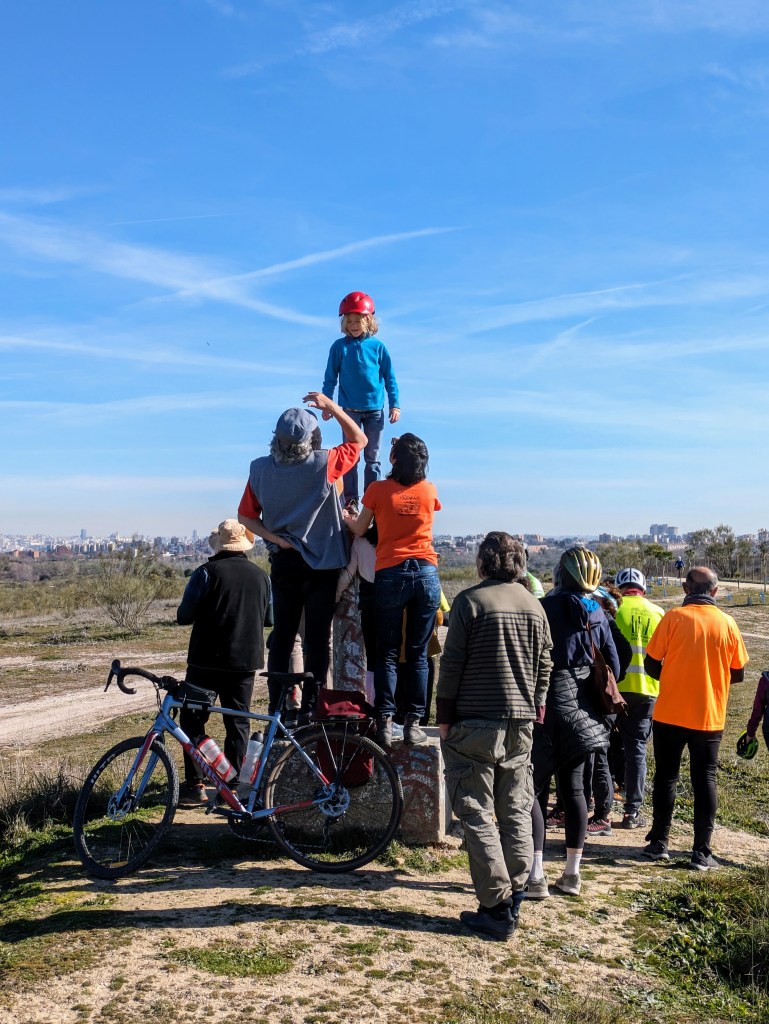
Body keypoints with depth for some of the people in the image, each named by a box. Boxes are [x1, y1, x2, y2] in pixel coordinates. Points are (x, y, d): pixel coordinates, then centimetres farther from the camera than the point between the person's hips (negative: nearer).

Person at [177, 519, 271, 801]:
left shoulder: (207, 572, -11)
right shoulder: (261, 576, 4)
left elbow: (184, 616, -10)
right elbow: (268, 619, 13)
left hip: (207, 661, -4)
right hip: (246, 661, 4)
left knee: (193, 718, 7)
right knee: (238, 722, 11)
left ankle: (195, 783, 6)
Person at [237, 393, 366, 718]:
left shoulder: (260, 469, -5)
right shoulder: (323, 464, -14)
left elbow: (245, 515, 2)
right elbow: (359, 439, 3)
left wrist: (274, 537, -4)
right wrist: (331, 406, 3)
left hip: (283, 562, 3)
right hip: (322, 563, -3)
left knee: (282, 636, 11)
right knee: (317, 638, 4)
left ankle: (277, 708, 13)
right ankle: (310, 709, 7)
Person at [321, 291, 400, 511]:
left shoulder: (377, 346, -1)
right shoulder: (339, 346, -2)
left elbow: (389, 377, 3)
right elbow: (330, 378, 3)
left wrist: (395, 404, -1)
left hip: (375, 410, 0)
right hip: (350, 409, 0)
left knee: (373, 457, 7)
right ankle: (350, 500, 7)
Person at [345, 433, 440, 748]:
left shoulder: (379, 489, -4)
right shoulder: (429, 491, 2)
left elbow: (359, 529, 8)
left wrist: (346, 517, 30)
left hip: (390, 574, -2)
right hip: (426, 574, 2)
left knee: (387, 653, 6)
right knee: (418, 654, 8)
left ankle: (384, 722, 3)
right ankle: (413, 723, 9)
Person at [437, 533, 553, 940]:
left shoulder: (470, 600, -9)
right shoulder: (534, 605, 8)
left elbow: (452, 664, -10)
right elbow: (544, 666, 10)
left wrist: (444, 716, -2)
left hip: (475, 723, -5)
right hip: (521, 723, 6)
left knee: (478, 815, 1)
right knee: (516, 812, 13)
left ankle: (497, 909, 1)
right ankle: (513, 899, 19)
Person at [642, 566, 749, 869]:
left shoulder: (674, 617, -9)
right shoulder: (727, 624, -2)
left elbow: (651, 664, -7)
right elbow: (737, 674, 4)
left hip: (670, 715, -1)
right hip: (710, 718, 2)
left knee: (666, 777, 11)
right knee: (705, 780, 10)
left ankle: (659, 843, 18)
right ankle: (702, 851, 11)